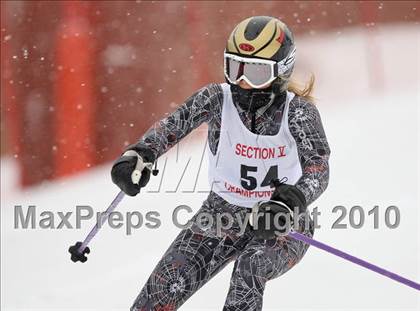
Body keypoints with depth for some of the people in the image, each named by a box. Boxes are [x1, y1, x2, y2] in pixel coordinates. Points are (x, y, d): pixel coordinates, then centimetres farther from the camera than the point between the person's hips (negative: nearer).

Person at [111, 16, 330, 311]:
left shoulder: (297, 111, -17)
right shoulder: (218, 98, -12)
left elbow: (319, 168, -27)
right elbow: (172, 125, -22)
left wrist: (288, 203, -46)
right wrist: (138, 156, -42)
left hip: (282, 225, -2)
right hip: (222, 213, 2)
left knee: (250, 268, -34)